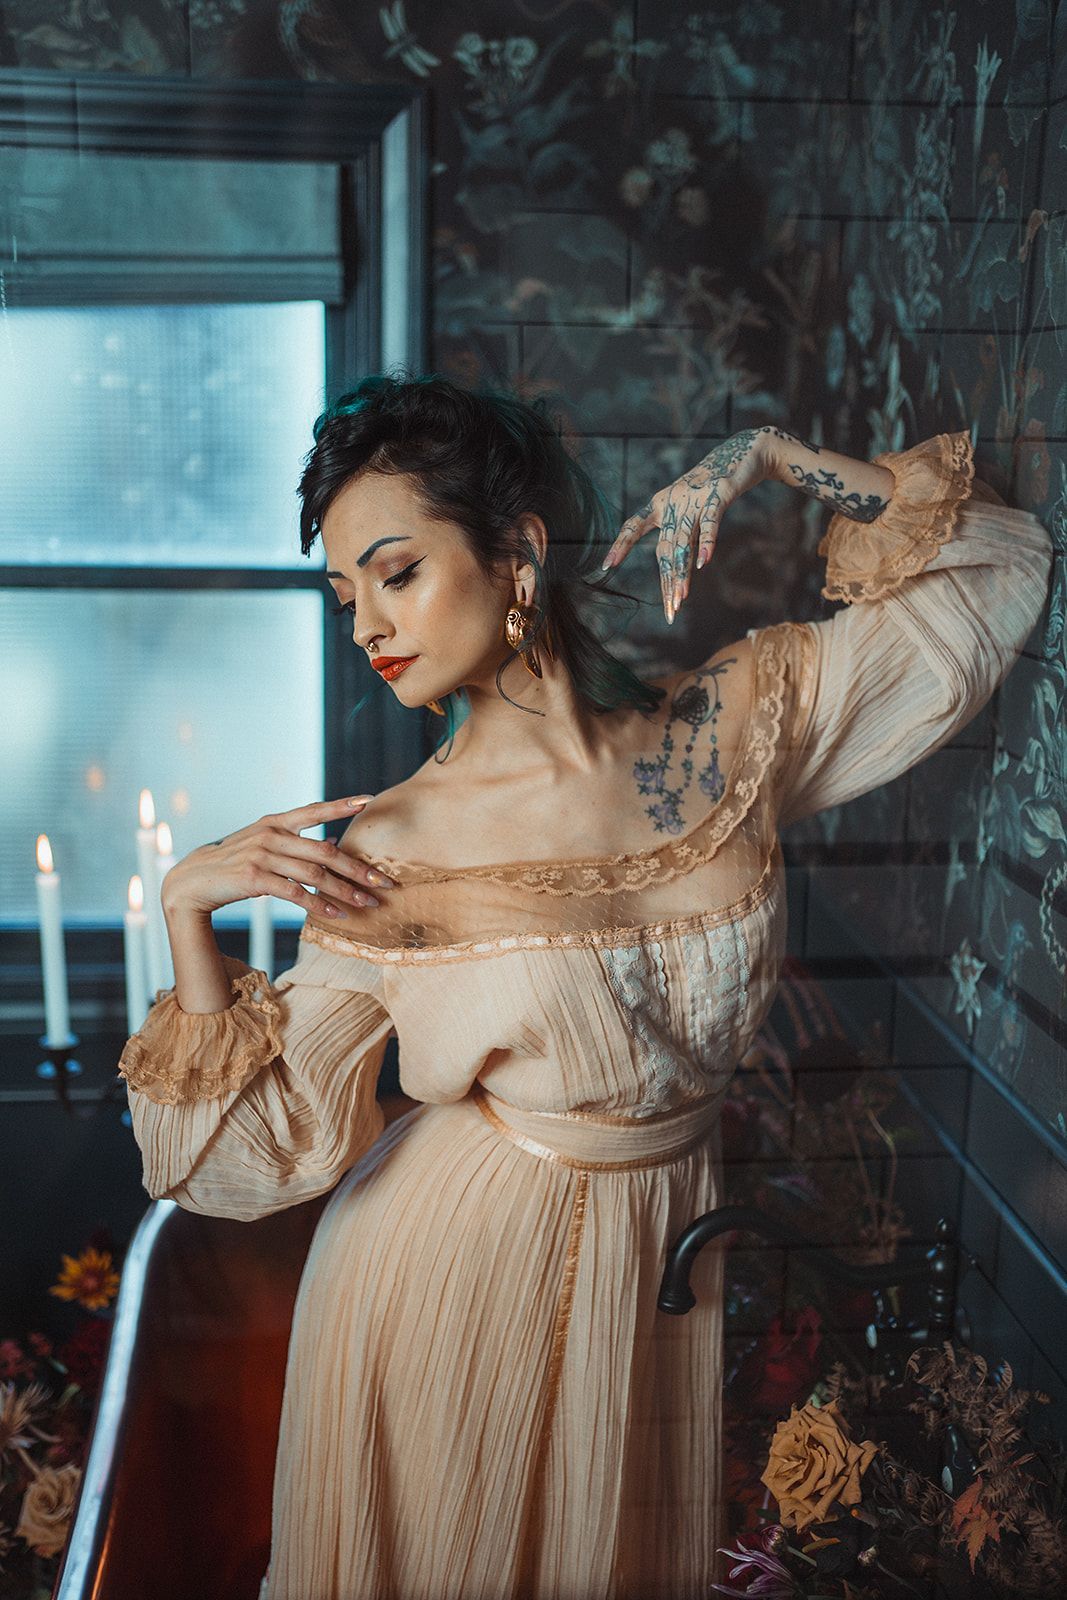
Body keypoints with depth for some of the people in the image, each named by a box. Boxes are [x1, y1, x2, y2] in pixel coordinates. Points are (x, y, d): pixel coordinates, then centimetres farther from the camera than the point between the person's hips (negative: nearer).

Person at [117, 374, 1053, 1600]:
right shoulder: (390, 853, -17)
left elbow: (996, 570, -2)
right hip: (449, 1281, -2)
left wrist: (769, 457, -11)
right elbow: (269, 1147, -15)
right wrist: (187, 914, -26)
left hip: (666, 1268, 3)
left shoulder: (734, 726, -11)